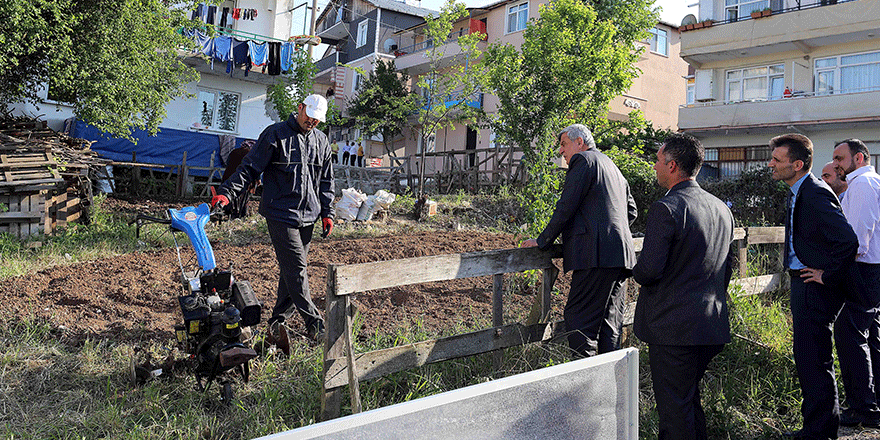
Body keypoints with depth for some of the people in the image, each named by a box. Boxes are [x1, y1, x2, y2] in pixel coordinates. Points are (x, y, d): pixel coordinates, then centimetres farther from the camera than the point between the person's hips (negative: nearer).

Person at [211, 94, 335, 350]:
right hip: (280, 214, -5)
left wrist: (327, 213, 13)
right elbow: (250, 168, -5)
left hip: (308, 216, 6)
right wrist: (226, 192, -17)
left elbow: (326, 181, 20)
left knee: (292, 270, 7)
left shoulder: (321, 141, 14)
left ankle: (278, 321, 17)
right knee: (296, 269, -9)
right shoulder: (275, 134, -3)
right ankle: (314, 323, -4)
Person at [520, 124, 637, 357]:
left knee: (578, 319, -9)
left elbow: (566, 207, -9)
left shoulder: (584, 160, -2)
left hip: (597, 255, -10)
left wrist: (542, 241, -2)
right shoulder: (612, 166, 26)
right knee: (609, 322, 10)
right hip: (620, 254, 10)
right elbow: (631, 210, 29)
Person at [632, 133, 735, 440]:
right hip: (713, 326, 8)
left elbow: (649, 268, -22)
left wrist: (637, 274, -1)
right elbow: (727, 268, 17)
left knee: (674, 409, 2)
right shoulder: (722, 209, 10)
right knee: (691, 398, 23)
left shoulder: (665, 208, -17)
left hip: (674, 329, -8)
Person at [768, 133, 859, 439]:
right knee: (807, 358, 19)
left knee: (813, 361, -2)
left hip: (815, 288, -11)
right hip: (804, 286, 11)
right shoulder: (800, 193, 12)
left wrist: (827, 275, -19)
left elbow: (848, 241, -29)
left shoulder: (815, 195, -20)